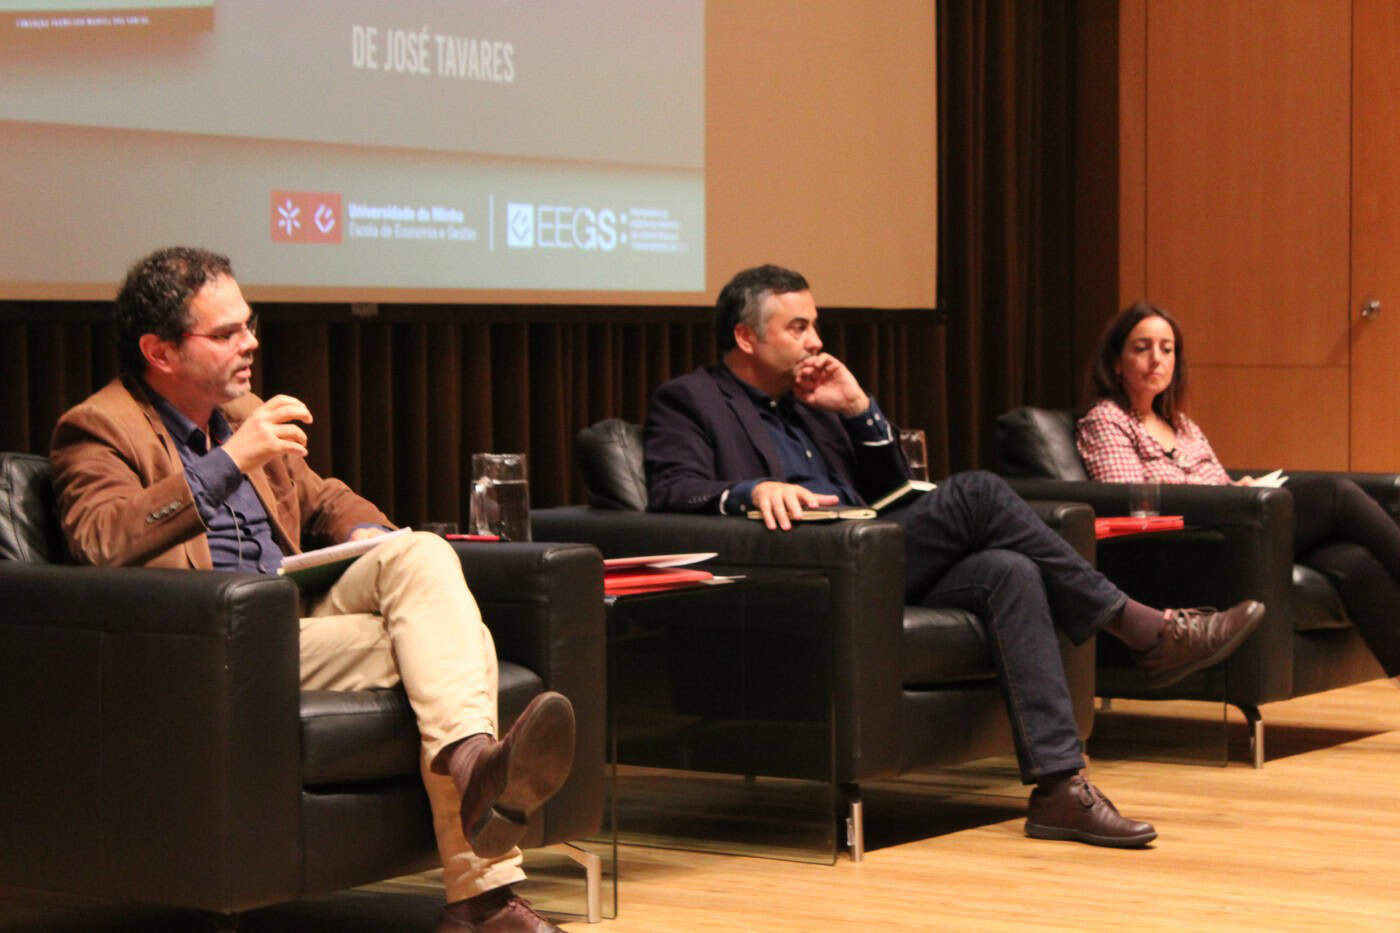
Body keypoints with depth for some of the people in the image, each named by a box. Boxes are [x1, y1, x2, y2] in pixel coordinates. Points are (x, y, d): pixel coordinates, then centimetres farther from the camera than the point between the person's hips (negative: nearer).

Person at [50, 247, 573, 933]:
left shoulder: (242, 414, 25)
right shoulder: (97, 431, 1)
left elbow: (322, 499, 35)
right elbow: (100, 544, -18)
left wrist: (368, 537, 11)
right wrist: (229, 460, -20)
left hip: (303, 619, 7)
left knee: (422, 553, -24)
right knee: (439, 641, -26)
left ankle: (473, 760, -43)